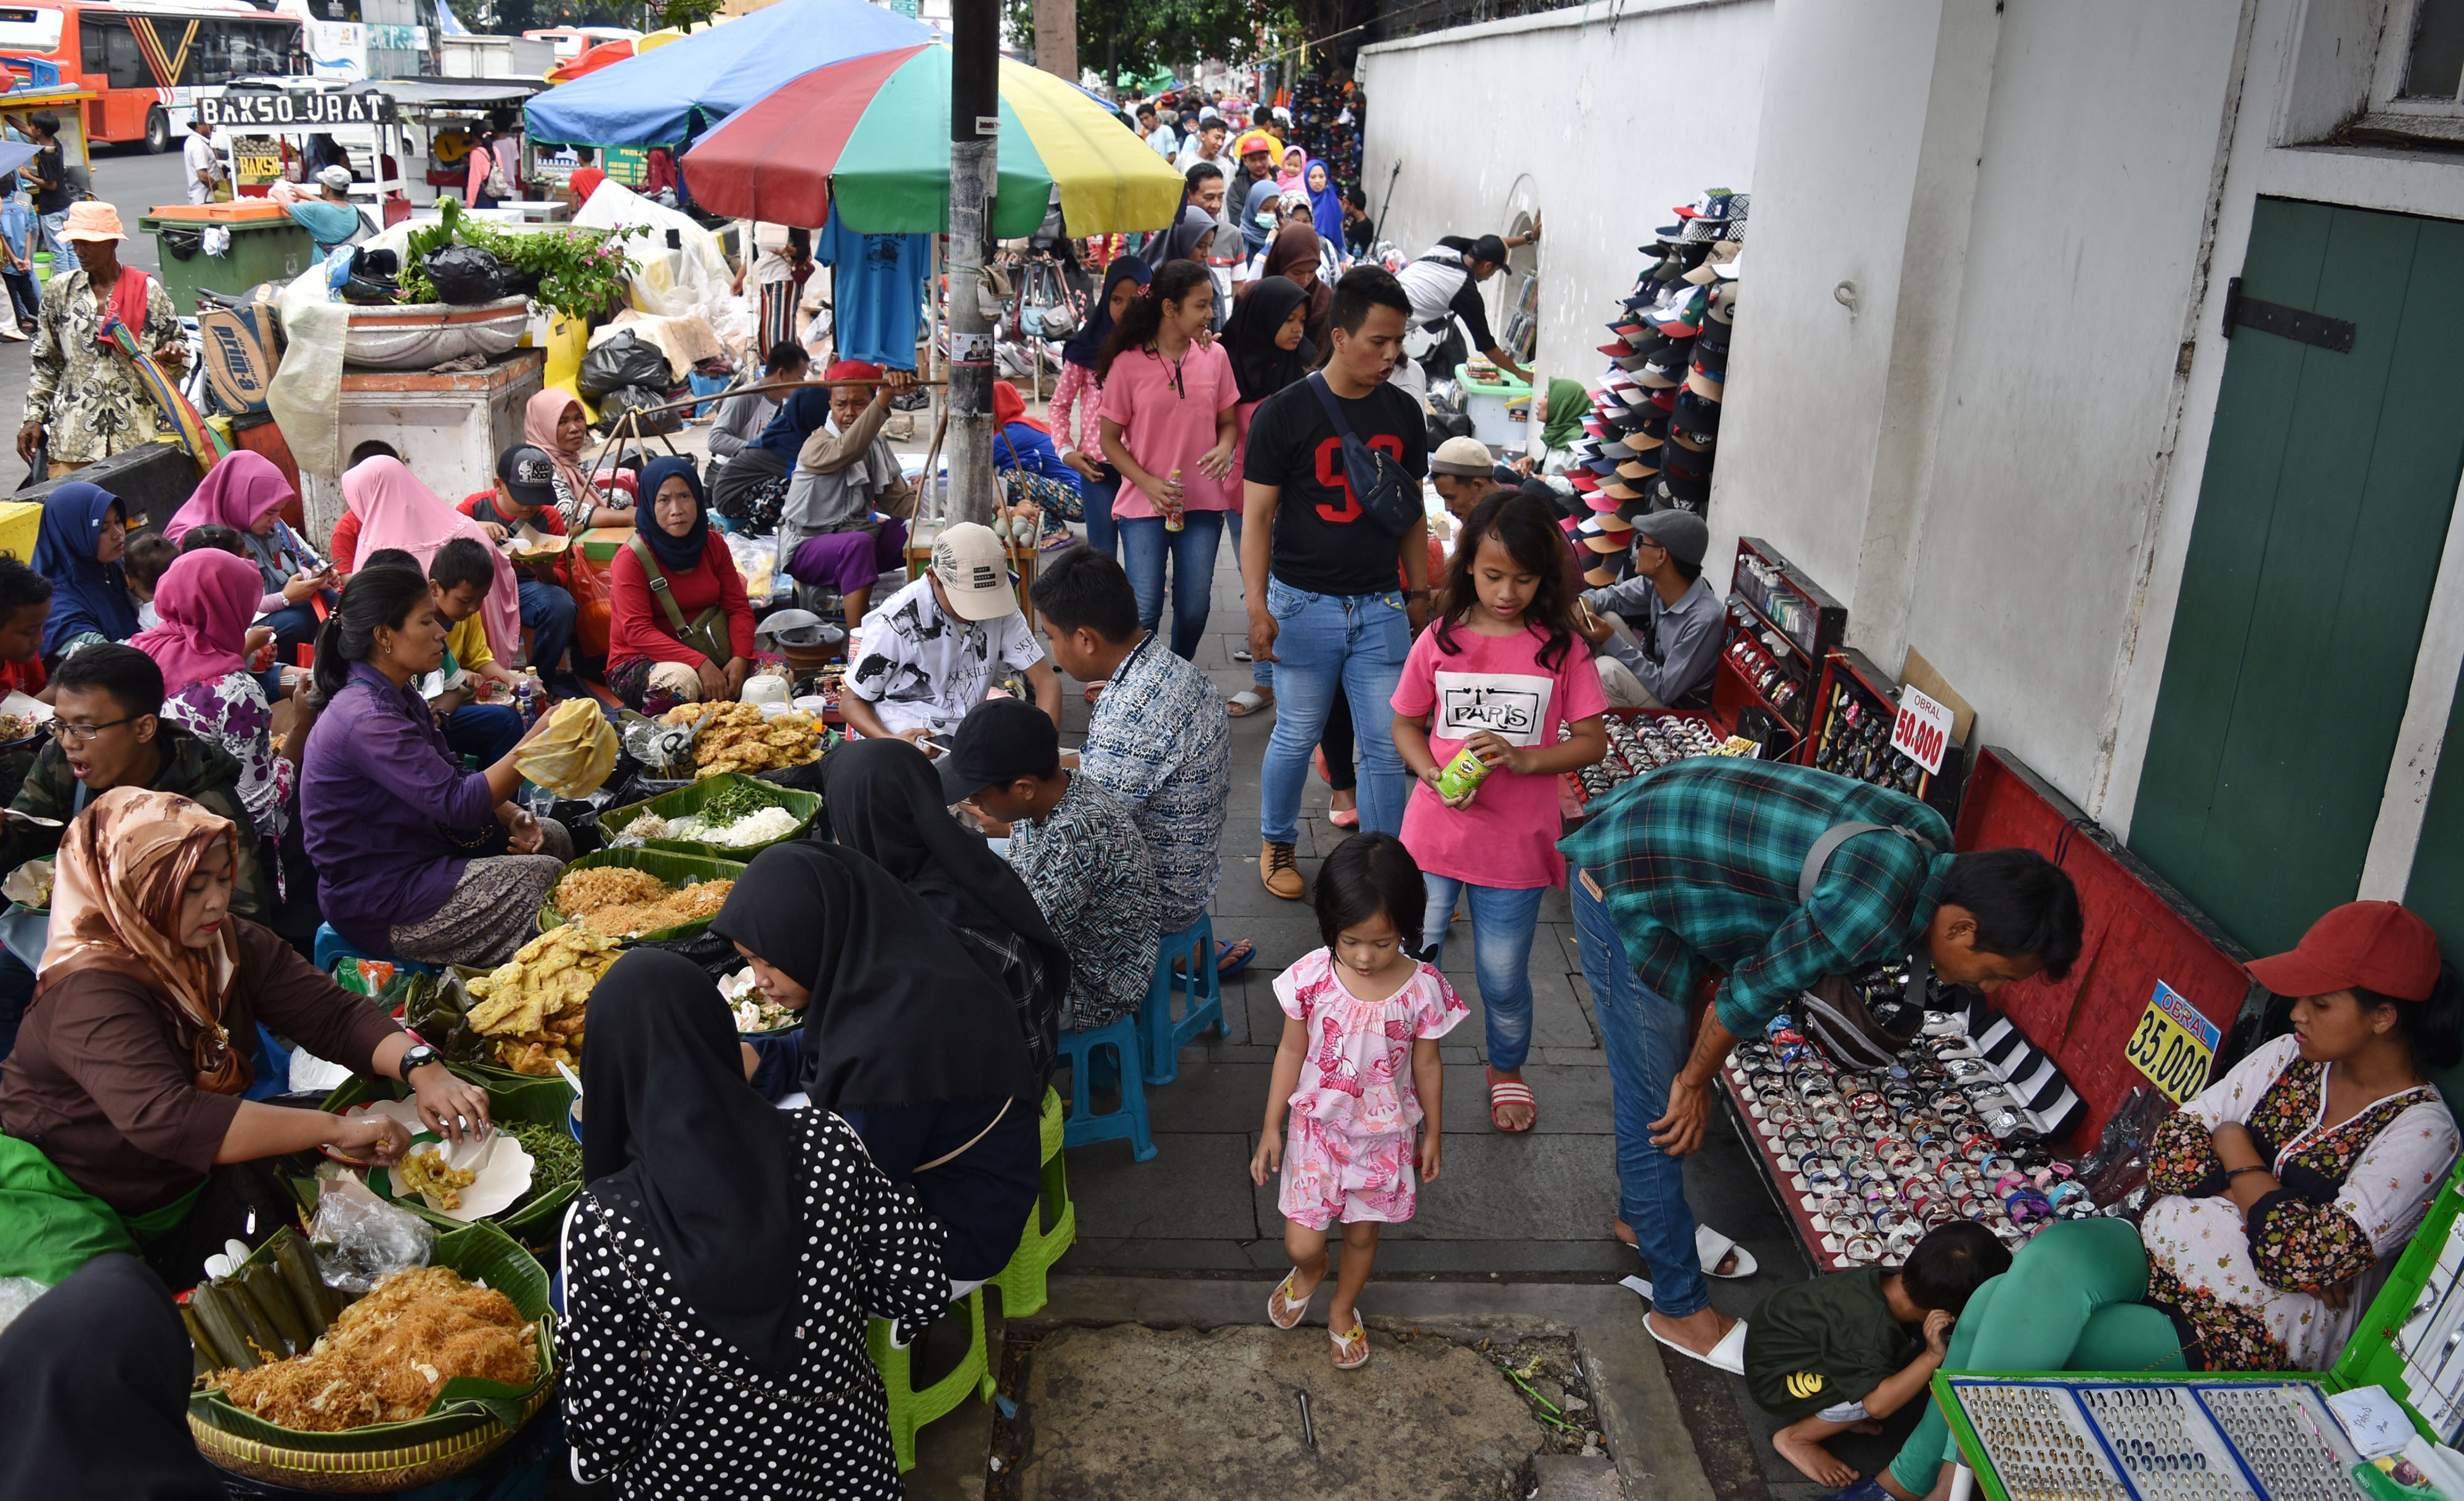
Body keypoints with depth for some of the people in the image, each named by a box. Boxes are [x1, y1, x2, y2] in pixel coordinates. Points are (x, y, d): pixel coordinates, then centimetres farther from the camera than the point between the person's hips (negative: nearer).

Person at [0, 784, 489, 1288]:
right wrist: (335, 1128, -45)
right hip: (59, 1200, -7)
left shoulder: (232, 944, -6)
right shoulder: (92, 996, -29)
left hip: (180, 1189, 7)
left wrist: (423, 1068, -32)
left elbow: (334, 1015, -11)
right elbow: (163, 1118, -43)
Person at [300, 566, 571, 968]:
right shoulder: (366, 720, -26)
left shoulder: (400, 696, 7)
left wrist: (512, 817, -7)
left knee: (552, 837, 9)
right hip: (378, 902, -11)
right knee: (547, 875, -16)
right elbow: (457, 804, -30)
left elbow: (451, 779, 11)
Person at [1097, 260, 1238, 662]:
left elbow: (1228, 421, 13)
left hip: (1203, 502, 3)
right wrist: (1150, 484, -15)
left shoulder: (1214, 355, 4)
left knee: (1194, 608, 7)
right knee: (1145, 610, -6)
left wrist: (1224, 448, -11)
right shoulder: (1128, 363, -6)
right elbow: (1110, 439, -1)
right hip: (1144, 505, -3)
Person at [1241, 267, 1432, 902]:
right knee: (1297, 737, 9)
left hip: (1381, 608, 4)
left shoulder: (1403, 413, 6)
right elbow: (1258, 517, -8)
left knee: (1387, 747, 4)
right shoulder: (1285, 412, -8)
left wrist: (1419, 593, 13)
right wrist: (1258, 608, -15)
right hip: (1304, 605, -3)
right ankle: (1276, 844, 32)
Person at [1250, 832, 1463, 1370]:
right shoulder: (1311, 977, -18)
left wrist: (1431, 1134, 7)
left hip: (1385, 1136, 0)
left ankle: (1343, 1308, 49)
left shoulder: (1421, 989, -19)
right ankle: (1309, 1272, 38)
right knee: (1301, 1243, 0)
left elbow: (1426, 1065, -4)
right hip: (1318, 1127, 0)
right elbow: (1292, 1052, -5)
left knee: (1363, 1233, 18)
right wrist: (1271, 1128, 0)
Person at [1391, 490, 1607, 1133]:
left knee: (1504, 978, 12)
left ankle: (1506, 1068, 40)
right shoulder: (1440, 640, -3)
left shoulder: (1559, 647, -6)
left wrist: (1523, 759, -19)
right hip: (1433, 833, 1)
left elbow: (1592, 741, -4)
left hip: (1515, 845, -1)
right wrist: (1435, 775, -12)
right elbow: (1406, 725, 7)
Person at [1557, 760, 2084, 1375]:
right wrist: (1696, 1083, 0)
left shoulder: (1928, 837, -3)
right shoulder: (1873, 912, -31)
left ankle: (1641, 1214, 47)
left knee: (1662, 1081, 25)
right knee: (1659, 1107, 1)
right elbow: (1754, 992, -19)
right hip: (1626, 888, -10)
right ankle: (1681, 1310, 15)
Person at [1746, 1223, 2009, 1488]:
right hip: (1773, 1380, -8)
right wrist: (1933, 1357, -38)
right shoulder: (1875, 1331, -35)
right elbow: (1878, 1405, -36)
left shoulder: (1887, 1278, -12)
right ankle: (1795, 1439, -6)